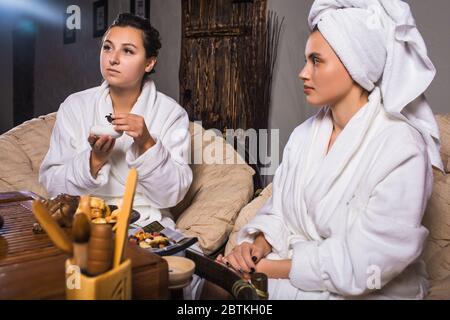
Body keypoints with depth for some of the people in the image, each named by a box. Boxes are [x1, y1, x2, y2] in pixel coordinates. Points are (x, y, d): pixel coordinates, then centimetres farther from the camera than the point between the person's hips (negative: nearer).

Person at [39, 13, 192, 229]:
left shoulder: (172, 114, -5)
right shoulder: (74, 106, 0)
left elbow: (172, 195, -8)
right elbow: (51, 184, -2)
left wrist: (147, 144, -21)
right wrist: (95, 160, -18)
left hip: (146, 225, -1)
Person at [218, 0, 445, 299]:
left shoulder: (402, 150, -18)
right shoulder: (305, 134, 2)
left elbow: (363, 266, -21)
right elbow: (279, 211, 4)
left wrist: (271, 267, -19)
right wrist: (257, 247, -15)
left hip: (362, 292, -5)